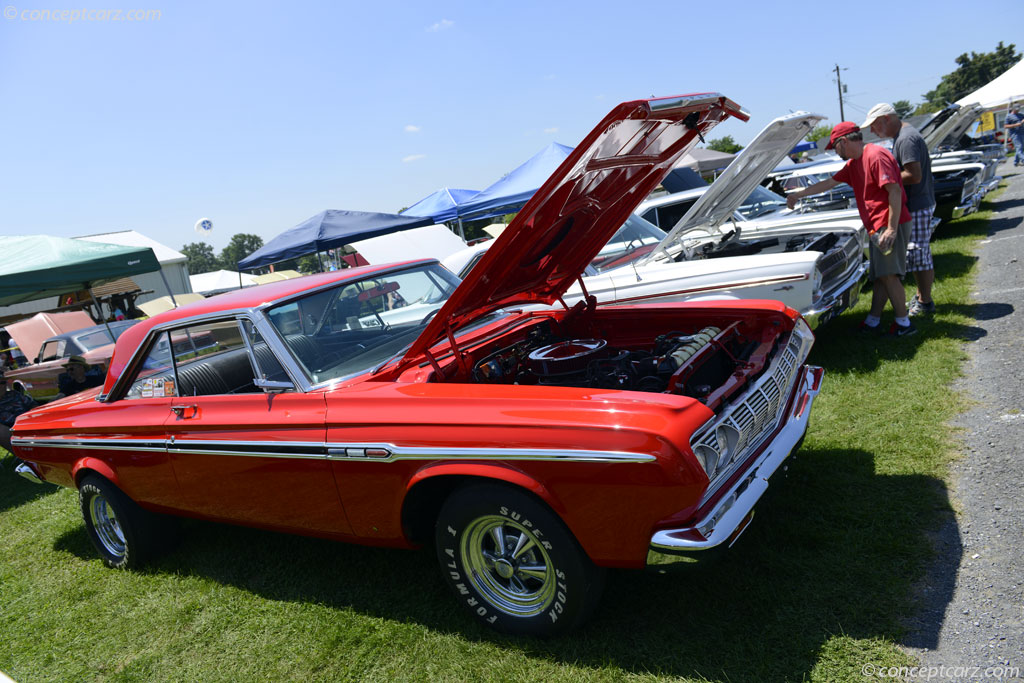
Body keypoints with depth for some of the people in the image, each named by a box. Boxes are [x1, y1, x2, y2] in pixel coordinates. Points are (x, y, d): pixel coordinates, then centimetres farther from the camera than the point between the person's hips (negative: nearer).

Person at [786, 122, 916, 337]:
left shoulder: (876, 156, -15)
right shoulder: (853, 164, 16)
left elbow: (895, 192, -21)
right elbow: (829, 182, 28)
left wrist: (892, 229, -24)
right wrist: (798, 194, 30)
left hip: (890, 225, -10)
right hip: (876, 228, 10)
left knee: (889, 275, -11)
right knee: (879, 276, 11)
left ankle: (903, 323, -5)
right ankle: (873, 321, 16)